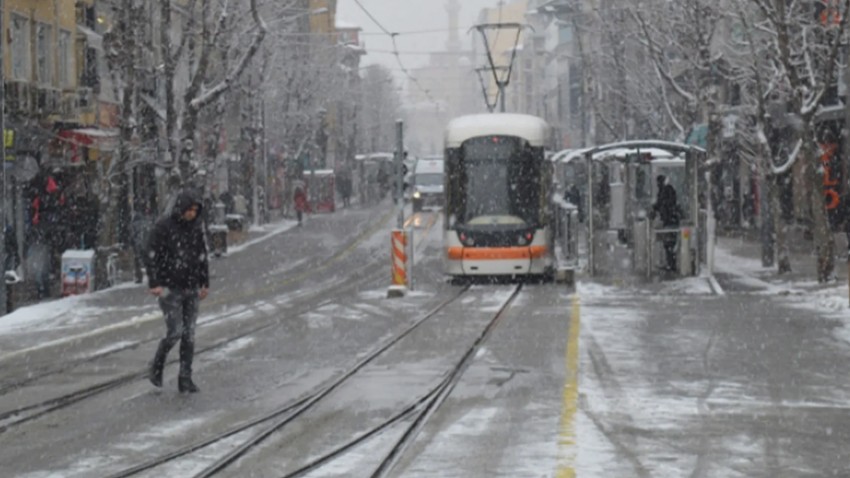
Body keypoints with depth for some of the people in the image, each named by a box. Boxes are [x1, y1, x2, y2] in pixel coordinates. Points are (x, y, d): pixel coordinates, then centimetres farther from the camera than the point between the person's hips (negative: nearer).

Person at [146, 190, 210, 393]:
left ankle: (185, 378, 9)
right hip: (169, 289, -5)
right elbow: (153, 256, -11)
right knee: (175, 332, -11)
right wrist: (154, 283, -18)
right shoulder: (163, 228, -9)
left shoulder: (195, 228, 7)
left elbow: (202, 257, 15)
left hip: (191, 289, 5)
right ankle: (157, 366, 14)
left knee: (189, 335, 3)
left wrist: (205, 283, 13)